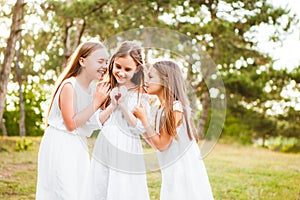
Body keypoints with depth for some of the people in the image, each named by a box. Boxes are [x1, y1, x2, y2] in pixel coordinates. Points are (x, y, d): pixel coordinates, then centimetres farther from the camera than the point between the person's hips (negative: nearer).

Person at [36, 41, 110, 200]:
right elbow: (71, 124, -21)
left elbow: (95, 122, 5)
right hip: (59, 145, -8)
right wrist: (96, 102, -20)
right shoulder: (69, 86, -17)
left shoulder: (94, 88, 5)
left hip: (79, 146, 8)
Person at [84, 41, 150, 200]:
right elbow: (97, 122, 4)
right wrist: (112, 106, -10)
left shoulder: (142, 94, -3)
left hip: (128, 153, -3)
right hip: (104, 149, 3)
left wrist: (123, 105, -15)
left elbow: (139, 129, -7)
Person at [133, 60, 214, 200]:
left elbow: (161, 144, -14)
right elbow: (155, 143, 7)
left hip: (184, 171, -8)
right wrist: (139, 119, 6)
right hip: (172, 172, 8)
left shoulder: (175, 108, -16)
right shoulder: (162, 109, 10)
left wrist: (143, 118, -11)